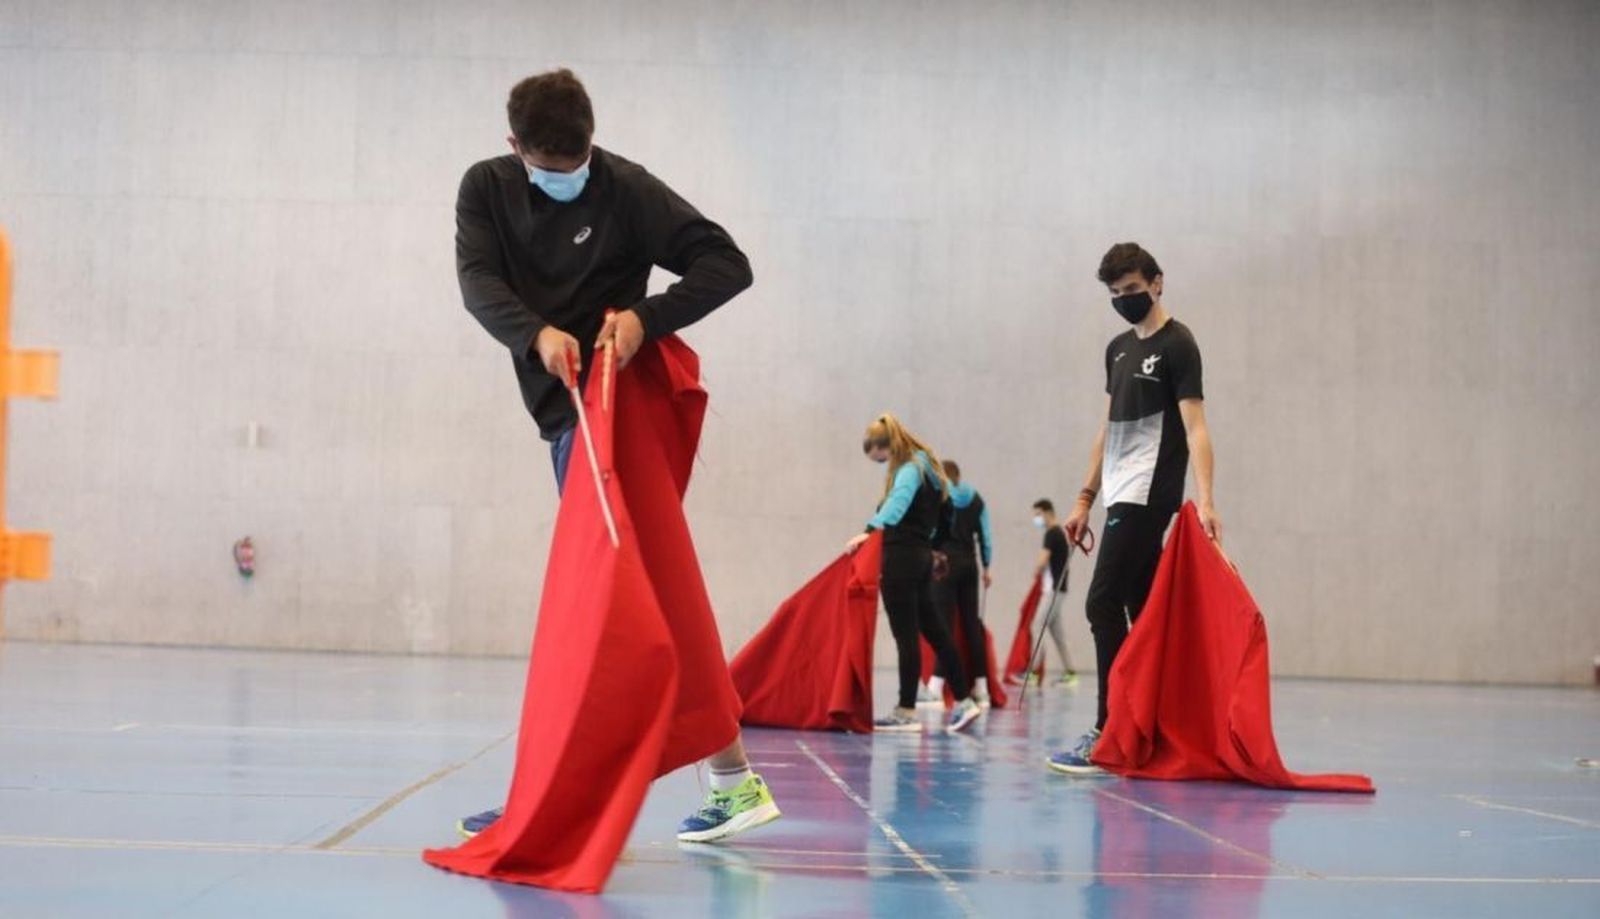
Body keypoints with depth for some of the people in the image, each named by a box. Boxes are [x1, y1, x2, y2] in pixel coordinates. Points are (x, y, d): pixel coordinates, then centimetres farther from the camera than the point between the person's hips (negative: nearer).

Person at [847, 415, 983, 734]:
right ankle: (963, 700, 15)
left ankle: (907, 711, -5)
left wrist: (870, 530, -42)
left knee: (905, 634, -7)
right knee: (932, 628, 12)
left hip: (902, 555, -10)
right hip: (922, 555, 10)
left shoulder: (910, 470, -11)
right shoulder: (926, 467, 19)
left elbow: (898, 503, -30)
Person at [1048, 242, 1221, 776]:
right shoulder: (1118, 348, 18)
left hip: (1148, 497, -8)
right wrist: (1086, 498, 18)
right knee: (1141, 612, 9)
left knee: (1103, 605, -14)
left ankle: (1109, 734, -13)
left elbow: (1194, 427, -14)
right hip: (1122, 498, 8)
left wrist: (1205, 500, -24)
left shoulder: (1177, 344, -6)